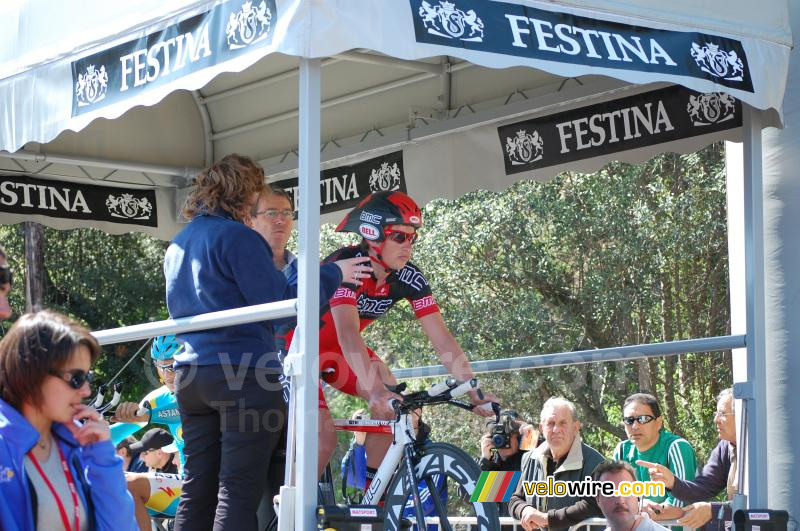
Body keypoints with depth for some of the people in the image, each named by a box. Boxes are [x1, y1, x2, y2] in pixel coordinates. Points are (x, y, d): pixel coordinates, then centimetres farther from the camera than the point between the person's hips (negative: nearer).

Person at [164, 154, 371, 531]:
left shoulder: (178, 244, 18)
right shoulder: (236, 236, -9)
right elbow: (278, 301, -14)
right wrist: (333, 274, -4)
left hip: (191, 374, 8)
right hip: (244, 372, -8)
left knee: (196, 489, 8)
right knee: (239, 490, -8)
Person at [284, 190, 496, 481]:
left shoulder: (409, 278, -15)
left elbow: (441, 338, -16)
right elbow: (347, 333, -45)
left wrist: (475, 391, -27)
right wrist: (376, 390, -58)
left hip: (334, 351, 6)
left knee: (395, 403, -16)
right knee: (324, 437, -20)